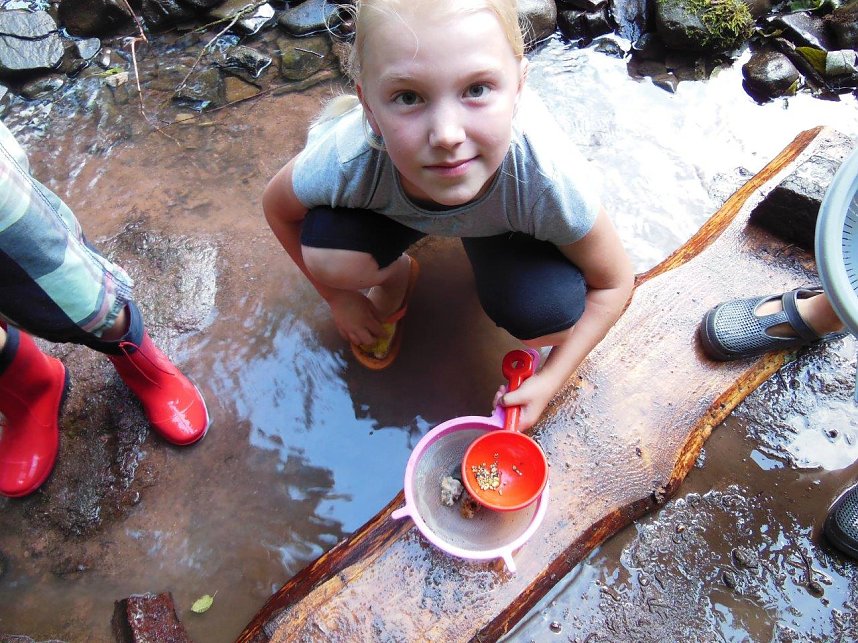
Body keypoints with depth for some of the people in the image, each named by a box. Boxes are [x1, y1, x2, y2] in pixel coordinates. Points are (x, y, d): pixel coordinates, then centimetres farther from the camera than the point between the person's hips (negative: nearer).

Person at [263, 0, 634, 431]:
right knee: (326, 255, -29)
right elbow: (277, 208, -12)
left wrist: (550, 380, -20)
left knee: (551, 319, -26)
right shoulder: (348, 160, -37)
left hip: (505, 223, 0)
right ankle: (395, 277, 8)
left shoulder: (548, 176, -39)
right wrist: (338, 298, -6)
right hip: (393, 211, 1)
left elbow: (614, 284, -19)